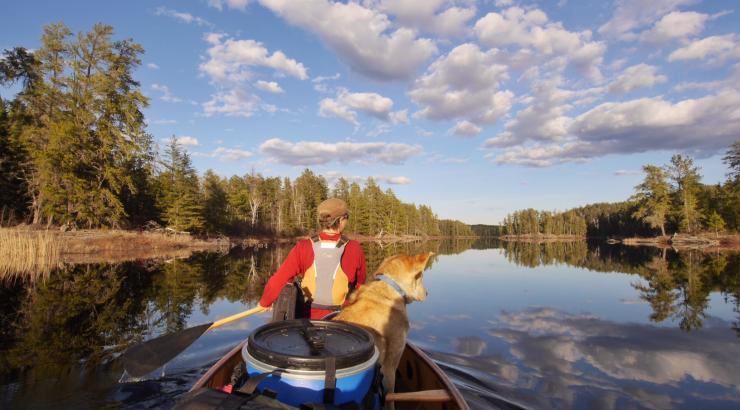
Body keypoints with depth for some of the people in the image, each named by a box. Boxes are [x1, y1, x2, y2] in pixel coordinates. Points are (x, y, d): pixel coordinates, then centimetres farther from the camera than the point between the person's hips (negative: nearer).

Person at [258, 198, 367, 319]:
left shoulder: (303, 248, -15)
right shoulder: (355, 250, -15)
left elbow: (278, 280, -11)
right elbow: (360, 284, 0)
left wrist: (264, 302, 9)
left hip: (310, 316, 1)